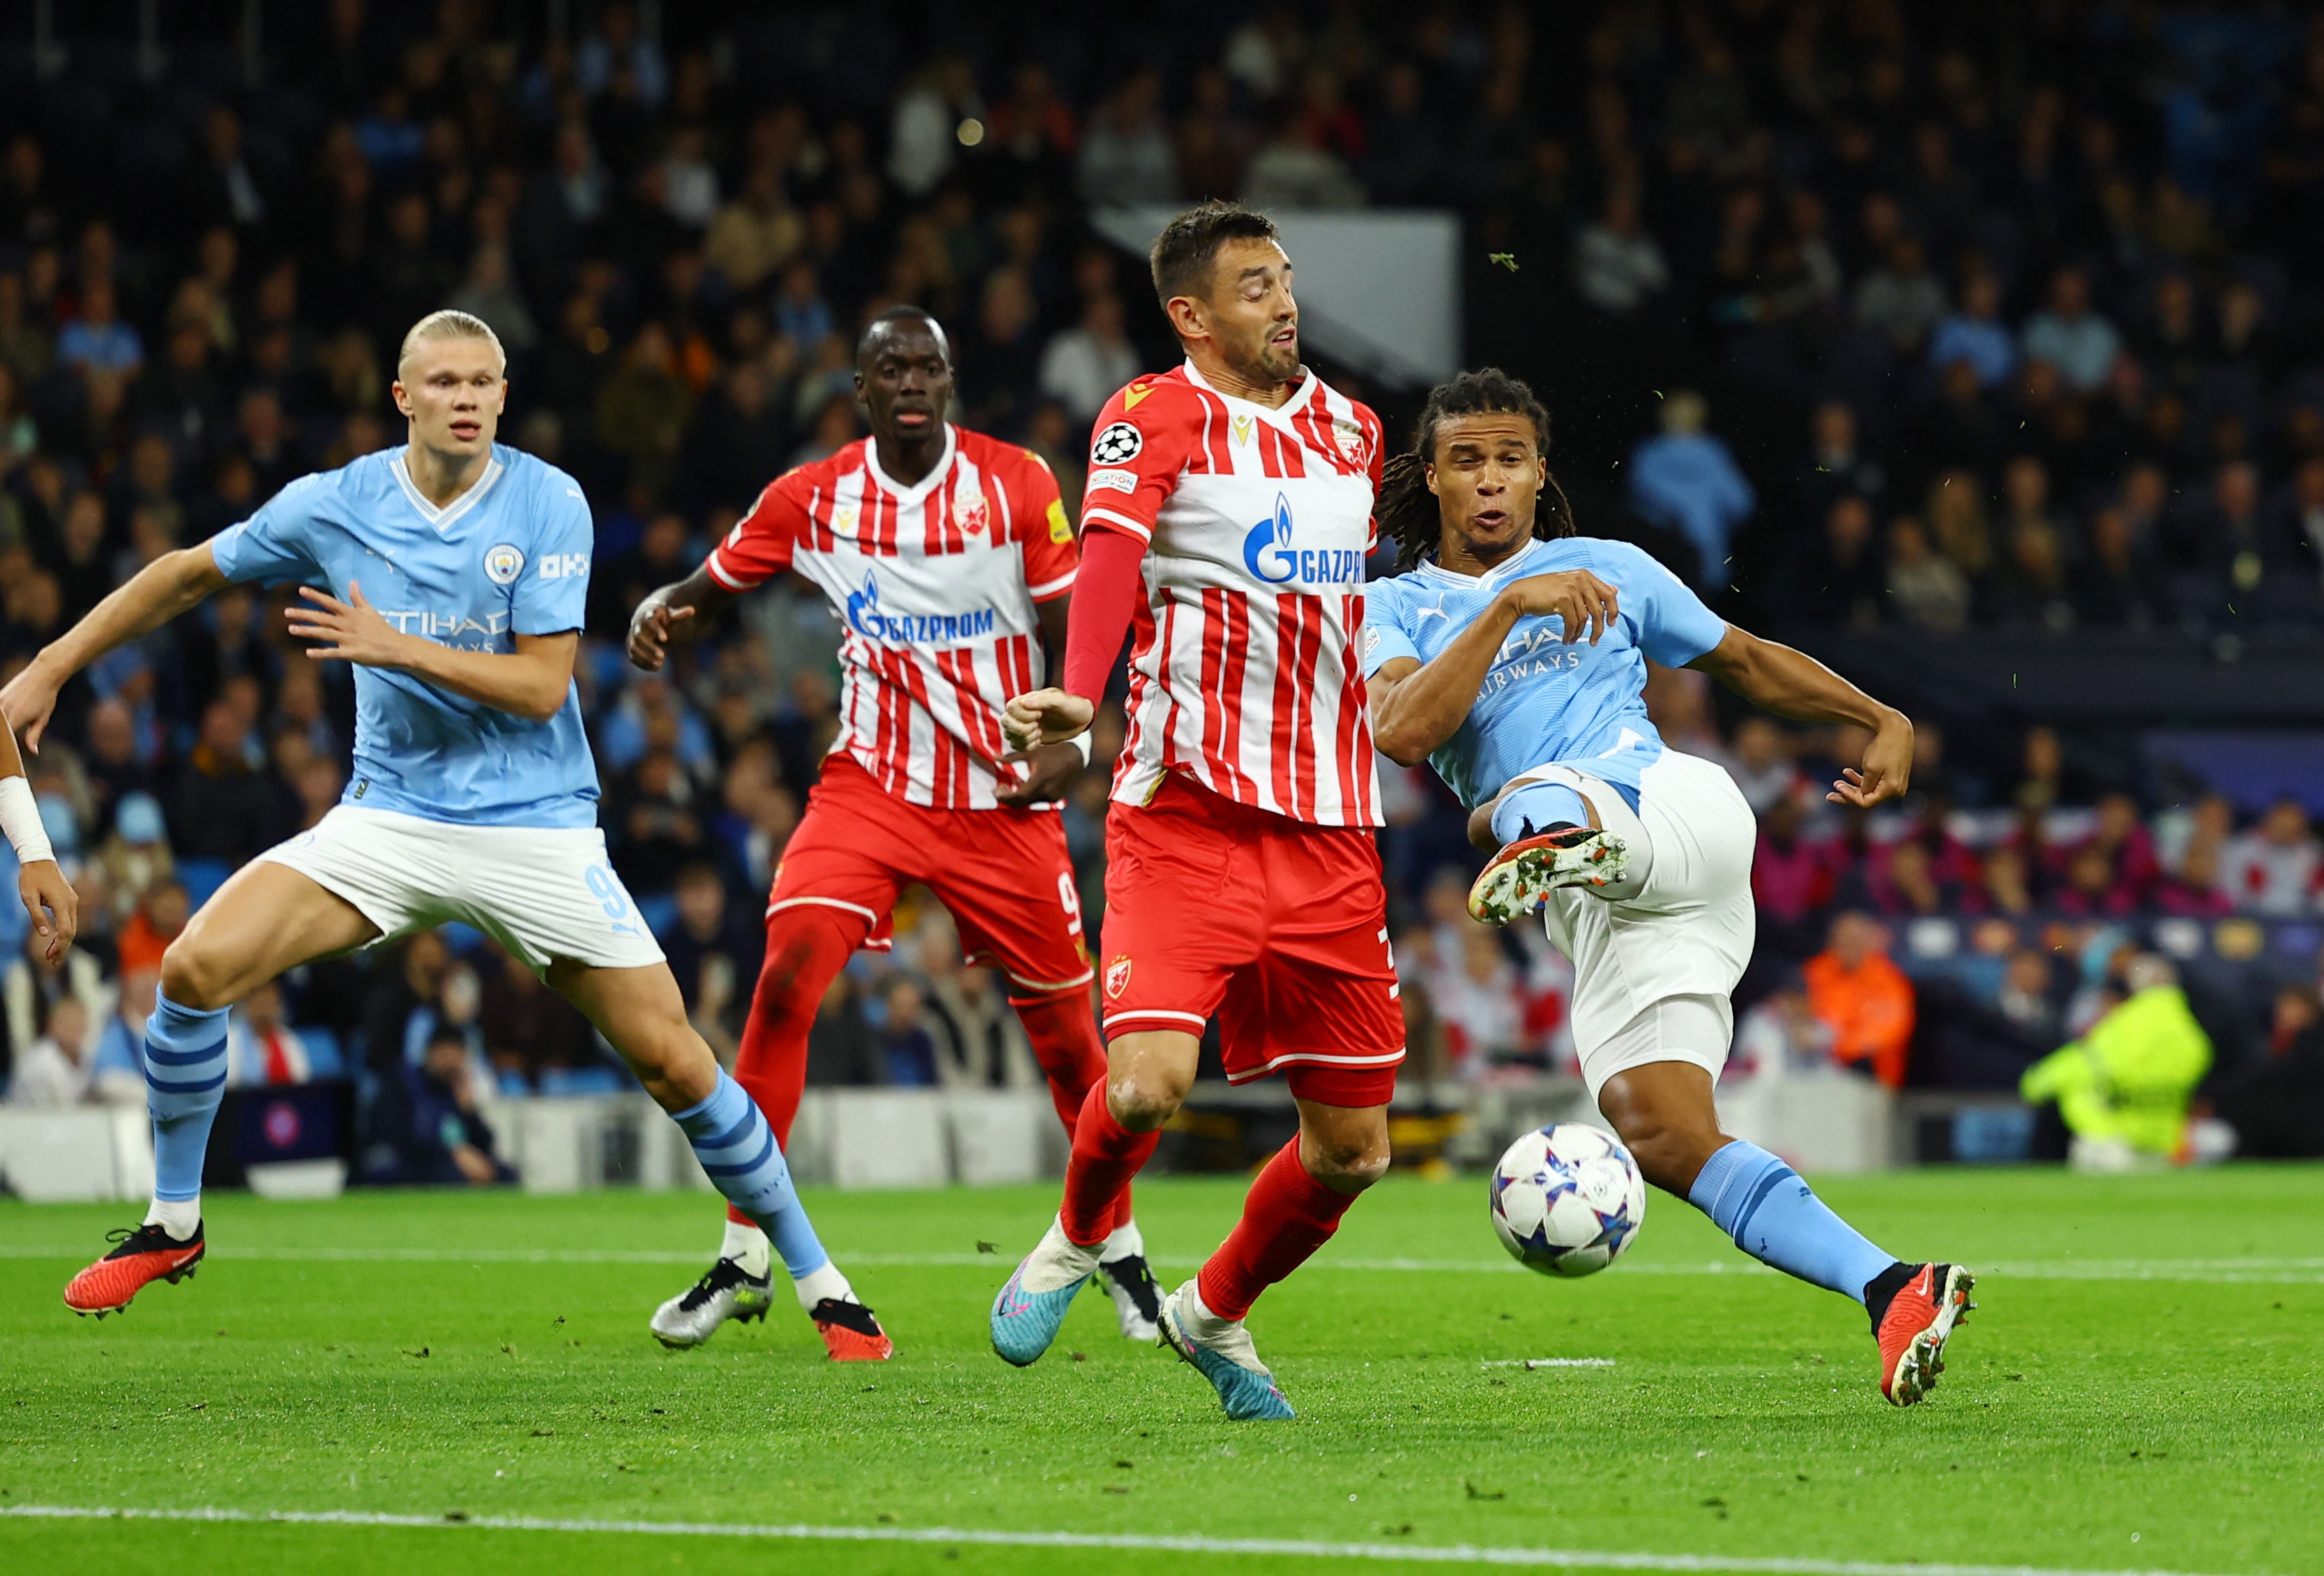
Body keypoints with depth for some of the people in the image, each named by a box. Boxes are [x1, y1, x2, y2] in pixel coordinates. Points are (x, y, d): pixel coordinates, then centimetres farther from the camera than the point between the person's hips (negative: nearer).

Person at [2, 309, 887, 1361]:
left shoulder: (548, 504, -9)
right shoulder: (332, 507, -3)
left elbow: (541, 685, -14)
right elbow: (190, 574, 11)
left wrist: (397, 647, -22)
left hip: (538, 829, -2)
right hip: (390, 817, 2)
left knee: (673, 1058, -7)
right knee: (196, 967, -16)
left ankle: (819, 1282, 9)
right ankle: (172, 1225, 4)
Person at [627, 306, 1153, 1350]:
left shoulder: (1017, 483, -5)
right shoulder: (810, 499, -2)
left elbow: (1070, 631, -1)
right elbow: (707, 589, 6)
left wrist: (1072, 738, -19)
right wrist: (658, 616, -17)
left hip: (1004, 799, 0)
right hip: (871, 785, 0)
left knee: (1064, 1027, 5)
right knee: (787, 971, -19)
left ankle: (1121, 1251, 28)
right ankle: (743, 1257, -12)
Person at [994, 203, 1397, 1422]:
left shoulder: (1350, 427, 16)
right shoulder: (1156, 416, -5)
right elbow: (1110, 551, -23)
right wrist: (1080, 693, -39)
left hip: (1329, 837, 6)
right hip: (1184, 815, -6)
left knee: (1350, 1148, 4)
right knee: (1148, 1082, -23)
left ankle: (1215, 1312, 31)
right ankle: (1076, 1240, 11)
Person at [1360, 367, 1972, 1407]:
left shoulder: (1610, 570, 19)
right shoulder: (1399, 611, 17)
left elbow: (1747, 660, 32)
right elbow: (1402, 735, -5)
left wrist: (1883, 723, 26)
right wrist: (1508, 607, -11)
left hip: (1667, 804, -3)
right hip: (1597, 911, 3)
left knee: (1528, 799, -37)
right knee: (1656, 1133, -15)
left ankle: (1550, 840, -76)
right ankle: (1892, 1293, -20)